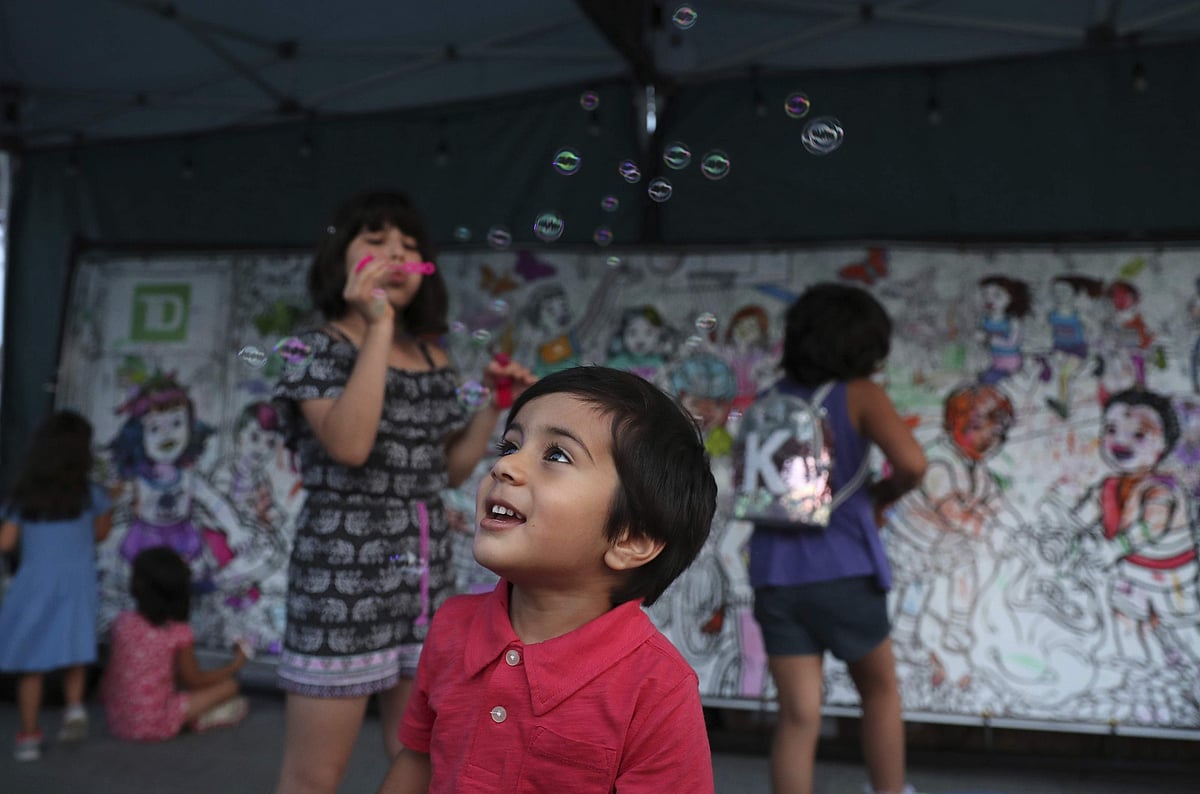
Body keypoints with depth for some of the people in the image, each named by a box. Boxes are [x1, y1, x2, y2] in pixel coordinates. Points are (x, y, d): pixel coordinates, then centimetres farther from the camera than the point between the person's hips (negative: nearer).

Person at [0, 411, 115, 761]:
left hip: (33, 586, 1)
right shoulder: (90, 494, -4)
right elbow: (101, 532, 9)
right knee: (75, 655, 15)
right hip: (75, 584, -1)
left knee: (32, 666, 8)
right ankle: (75, 706, -6)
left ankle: (28, 736, 11)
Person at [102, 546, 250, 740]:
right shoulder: (179, 632, -13)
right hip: (155, 725, -5)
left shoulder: (122, 622, -3)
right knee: (229, 685, 2)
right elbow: (194, 680, 1)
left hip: (117, 722, 5)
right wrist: (235, 666, 13)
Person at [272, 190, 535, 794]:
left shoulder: (432, 358, 11)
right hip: (343, 575, -6)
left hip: (426, 576, 6)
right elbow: (349, 445, -24)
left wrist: (494, 405, 3)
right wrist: (378, 326, -20)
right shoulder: (319, 347, -6)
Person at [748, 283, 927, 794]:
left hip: (777, 575, 4)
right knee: (880, 690, 21)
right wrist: (882, 495, 1)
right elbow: (911, 462, -20)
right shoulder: (859, 393, -5)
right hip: (842, 573, -4)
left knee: (799, 719, 5)